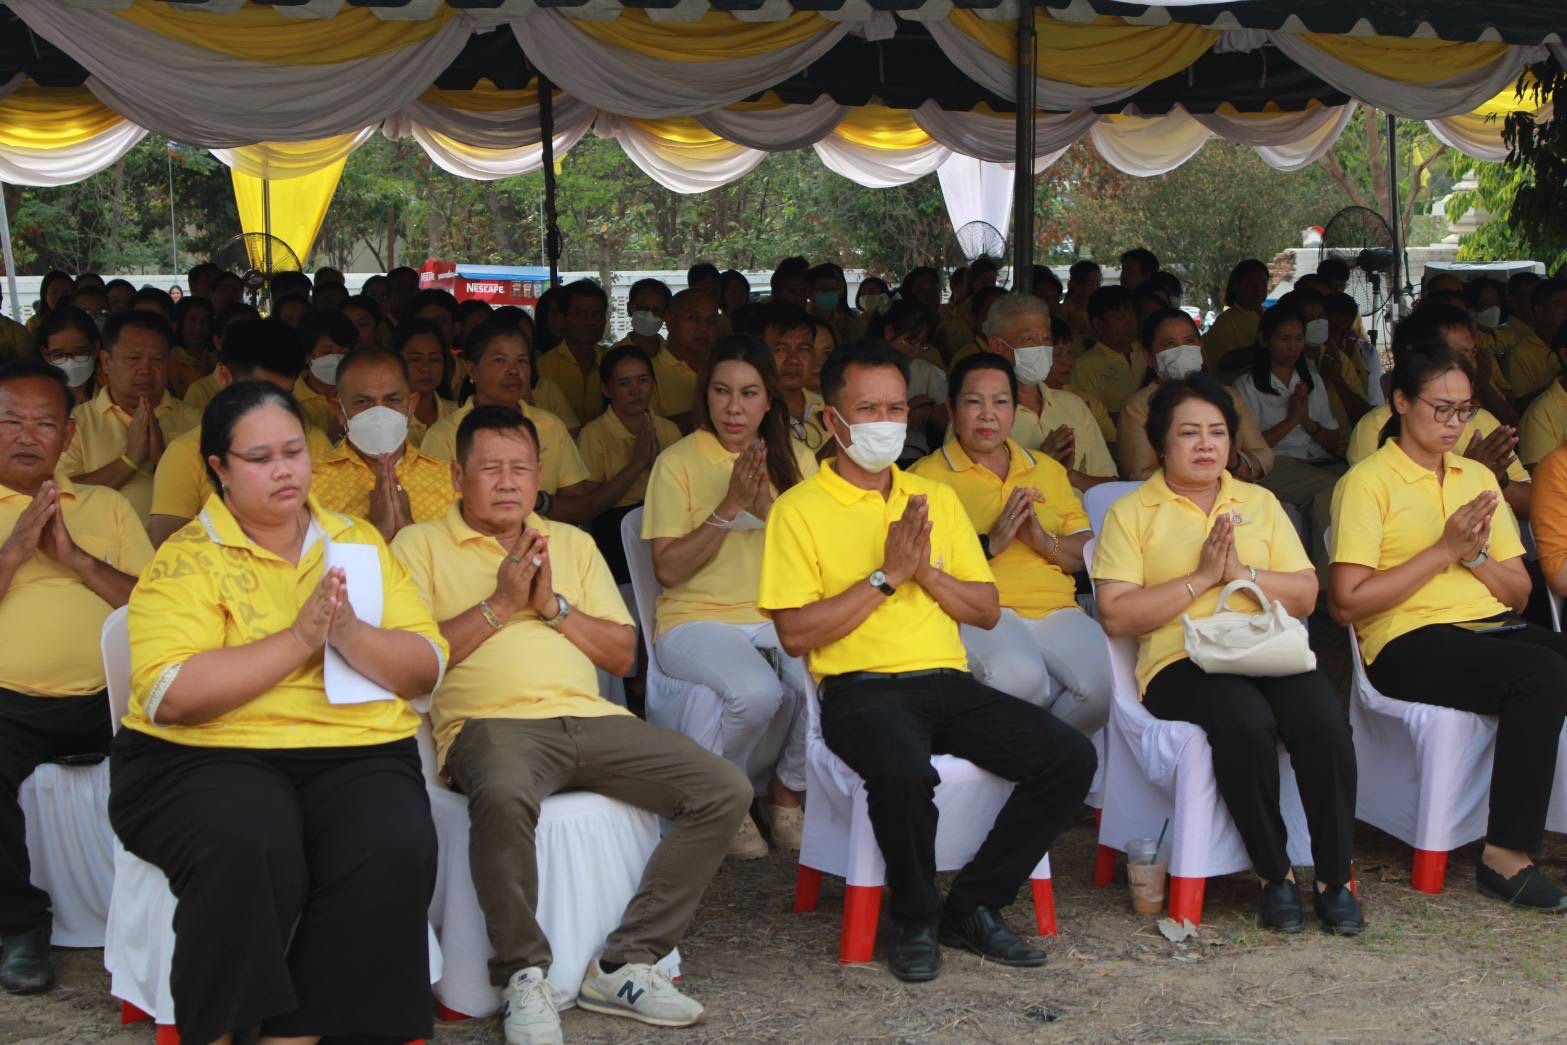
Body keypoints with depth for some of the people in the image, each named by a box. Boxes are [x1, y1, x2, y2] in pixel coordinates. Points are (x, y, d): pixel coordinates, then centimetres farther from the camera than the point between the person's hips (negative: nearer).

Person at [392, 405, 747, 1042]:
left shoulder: (572, 543, 24)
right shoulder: (421, 545, 12)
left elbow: (622, 655, 17)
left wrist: (553, 605, 2)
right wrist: (500, 605, -4)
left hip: (590, 719, 5)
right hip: (491, 722, -5)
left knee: (725, 790, -14)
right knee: (503, 797, -41)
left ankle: (624, 964, -10)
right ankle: (524, 976, -20)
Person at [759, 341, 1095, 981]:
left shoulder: (938, 498, 18)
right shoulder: (799, 509, 2)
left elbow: (987, 611, 16)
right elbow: (795, 634, -7)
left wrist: (927, 572, -3)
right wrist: (887, 575, -9)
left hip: (947, 682, 5)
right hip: (860, 688, -5)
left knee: (1071, 757, -15)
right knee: (904, 773, -37)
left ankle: (971, 907, 0)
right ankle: (916, 920, -7)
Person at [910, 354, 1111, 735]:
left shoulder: (1048, 470, 25)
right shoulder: (928, 475, 9)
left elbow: (1088, 553, 19)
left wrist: (1045, 542, -2)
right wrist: (990, 543, -11)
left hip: (1056, 610, 4)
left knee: (1107, 679, -26)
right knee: (1017, 675, -37)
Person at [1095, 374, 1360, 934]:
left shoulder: (1260, 503, 21)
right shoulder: (1131, 512, 9)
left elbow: (1305, 595, 13)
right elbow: (1116, 616, -4)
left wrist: (1241, 572, -4)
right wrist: (1200, 578, -8)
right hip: (1181, 662, -3)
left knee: (1324, 721, -28)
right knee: (1245, 721, -35)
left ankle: (1335, 878, -14)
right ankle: (1275, 875, -17)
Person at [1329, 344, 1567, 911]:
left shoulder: (1478, 477, 21)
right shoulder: (1367, 482, 1)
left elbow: (1519, 591, 19)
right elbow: (1346, 602, -9)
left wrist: (1475, 554, -2)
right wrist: (1443, 550, -9)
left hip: (1493, 628, 6)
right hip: (1409, 642, -6)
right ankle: (1505, 855, -22)